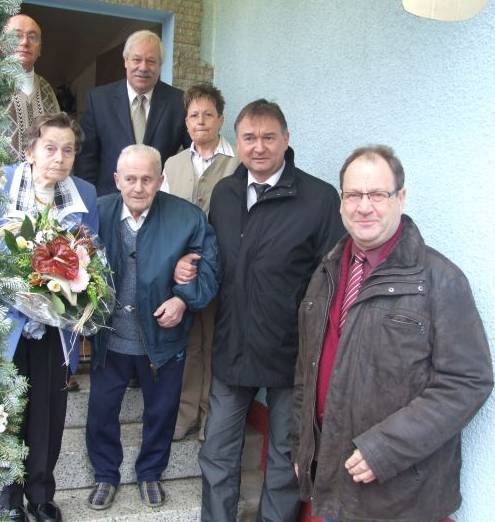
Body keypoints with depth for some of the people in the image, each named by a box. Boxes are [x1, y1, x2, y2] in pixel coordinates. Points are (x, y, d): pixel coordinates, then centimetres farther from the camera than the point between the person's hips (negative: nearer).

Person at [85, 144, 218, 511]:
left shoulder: (188, 217, -13)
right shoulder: (98, 212, -8)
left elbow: (209, 267, -10)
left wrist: (185, 300, -22)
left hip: (162, 338, -1)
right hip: (110, 338, 1)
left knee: (161, 410, 17)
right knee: (101, 408, 15)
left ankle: (151, 473, 43)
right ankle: (106, 474, 40)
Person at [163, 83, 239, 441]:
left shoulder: (237, 165, -4)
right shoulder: (172, 165, 12)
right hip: (179, 269, 4)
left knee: (215, 345, 6)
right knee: (183, 345, 10)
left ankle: (212, 418, 21)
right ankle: (185, 414, 24)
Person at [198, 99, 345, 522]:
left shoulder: (320, 198, -14)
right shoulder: (223, 193, 5)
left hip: (291, 353, -4)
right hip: (231, 348, 5)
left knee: (286, 456, 14)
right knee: (218, 454, 17)